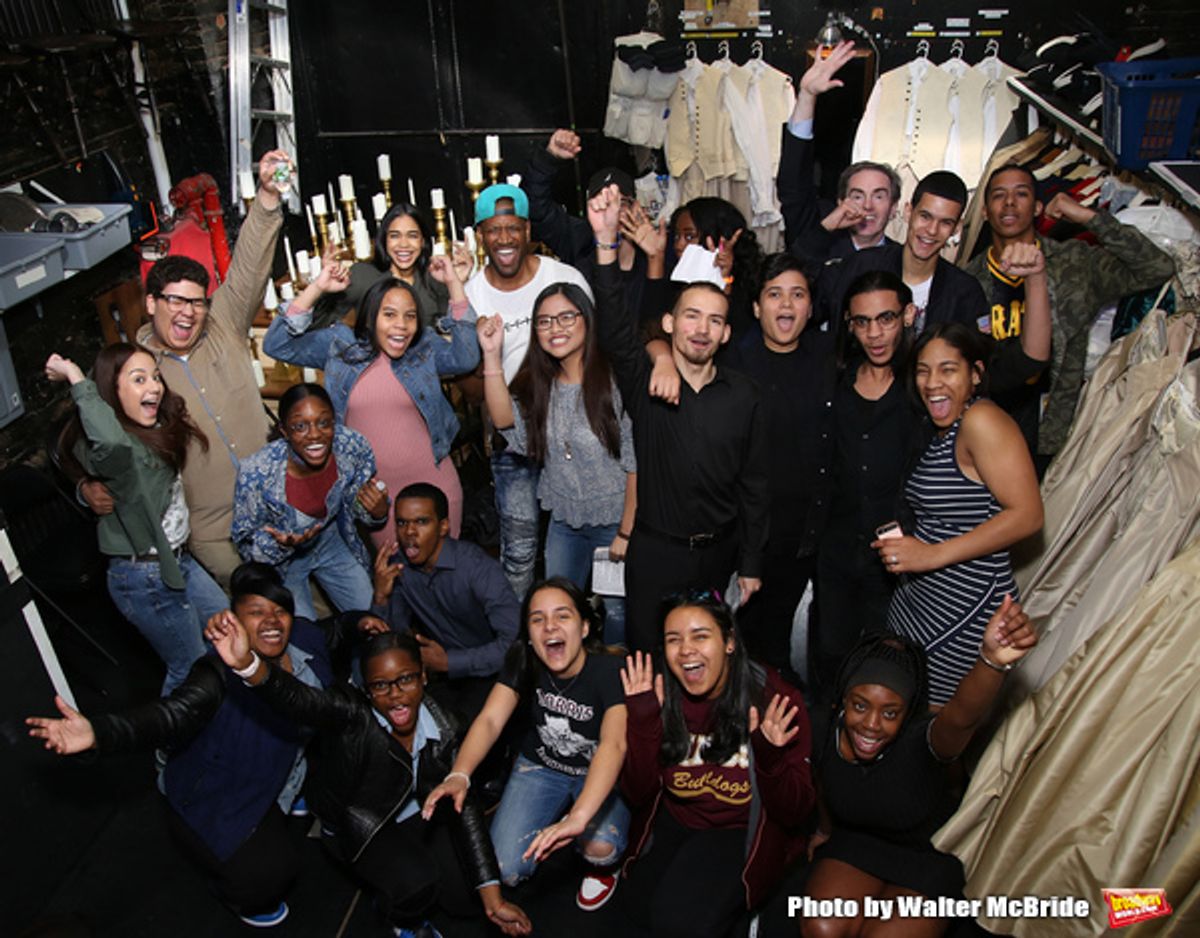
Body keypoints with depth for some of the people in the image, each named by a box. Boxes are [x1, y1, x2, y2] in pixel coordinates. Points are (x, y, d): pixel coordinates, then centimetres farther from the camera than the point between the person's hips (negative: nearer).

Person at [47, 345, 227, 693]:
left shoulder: (155, 431, 4)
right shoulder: (100, 445, -24)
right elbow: (110, 441, -49)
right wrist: (77, 379, -37)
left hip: (178, 559, 10)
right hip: (144, 576, -10)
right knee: (190, 671, 5)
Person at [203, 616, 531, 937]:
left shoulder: (442, 730, -19)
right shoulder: (352, 714, -31)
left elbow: (464, 807, -16)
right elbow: (298, 699, -52)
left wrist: (492, 898, -20)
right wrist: (247, 664, -75)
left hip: (417, 815, 3)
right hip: (359, 825, -3)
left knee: (456, 905, -5)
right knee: (416, 883, -26)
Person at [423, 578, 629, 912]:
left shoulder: (609, 671, -29)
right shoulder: (523, 662, -15)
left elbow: (614, 743, -44)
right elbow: (490, 720, -23)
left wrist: (578, 817, -58)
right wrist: (459, 775, -44)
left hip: (598, 775, -3)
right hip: (541, 766, 4)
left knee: (600, 845, -34)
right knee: (505, 871, -14)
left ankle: (604, 866, 4)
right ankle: (551, 832, 17)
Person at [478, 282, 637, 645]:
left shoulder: (613, 379, -16)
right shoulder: (538, 384, 3)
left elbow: (636, 463, -14)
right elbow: (506, 420, -15)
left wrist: (627, 531, -12)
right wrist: (492, 356, -21)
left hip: (613, 520, -5)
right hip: (564, 521, 5)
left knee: (618, 610, 10)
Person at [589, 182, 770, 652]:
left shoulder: (743, 394, 0)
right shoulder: (644, 381, -7)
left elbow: (754, 483, 3)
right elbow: (613, 329, -27)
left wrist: (750, 564, 3)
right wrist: (607, 243, -40)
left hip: (720, 551, 2)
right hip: (655, 550, -2)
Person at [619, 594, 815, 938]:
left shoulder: (774, 700, -16)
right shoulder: (661, 697, -7)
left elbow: (794, 814, -12)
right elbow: (638, 796, -7)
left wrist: (770, 760, -32)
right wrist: (642, 723, -21)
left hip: (741, 831, -3)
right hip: (672, 825, 4)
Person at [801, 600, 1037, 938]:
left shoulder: (920, 741, -34)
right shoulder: (826, 726, -22)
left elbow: (963, 716, -59)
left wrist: (992, 660, -80)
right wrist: (825, 830, 21)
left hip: (931, 857, -3)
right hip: (857, 840, 3)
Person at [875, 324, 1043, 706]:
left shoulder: (982, 420, -15)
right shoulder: (942, 431, 12)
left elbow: (1027, 514, -22)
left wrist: (934, 554, -22)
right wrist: (907, 545, 3)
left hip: (966, 607, -8)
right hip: (915, 601, 8)